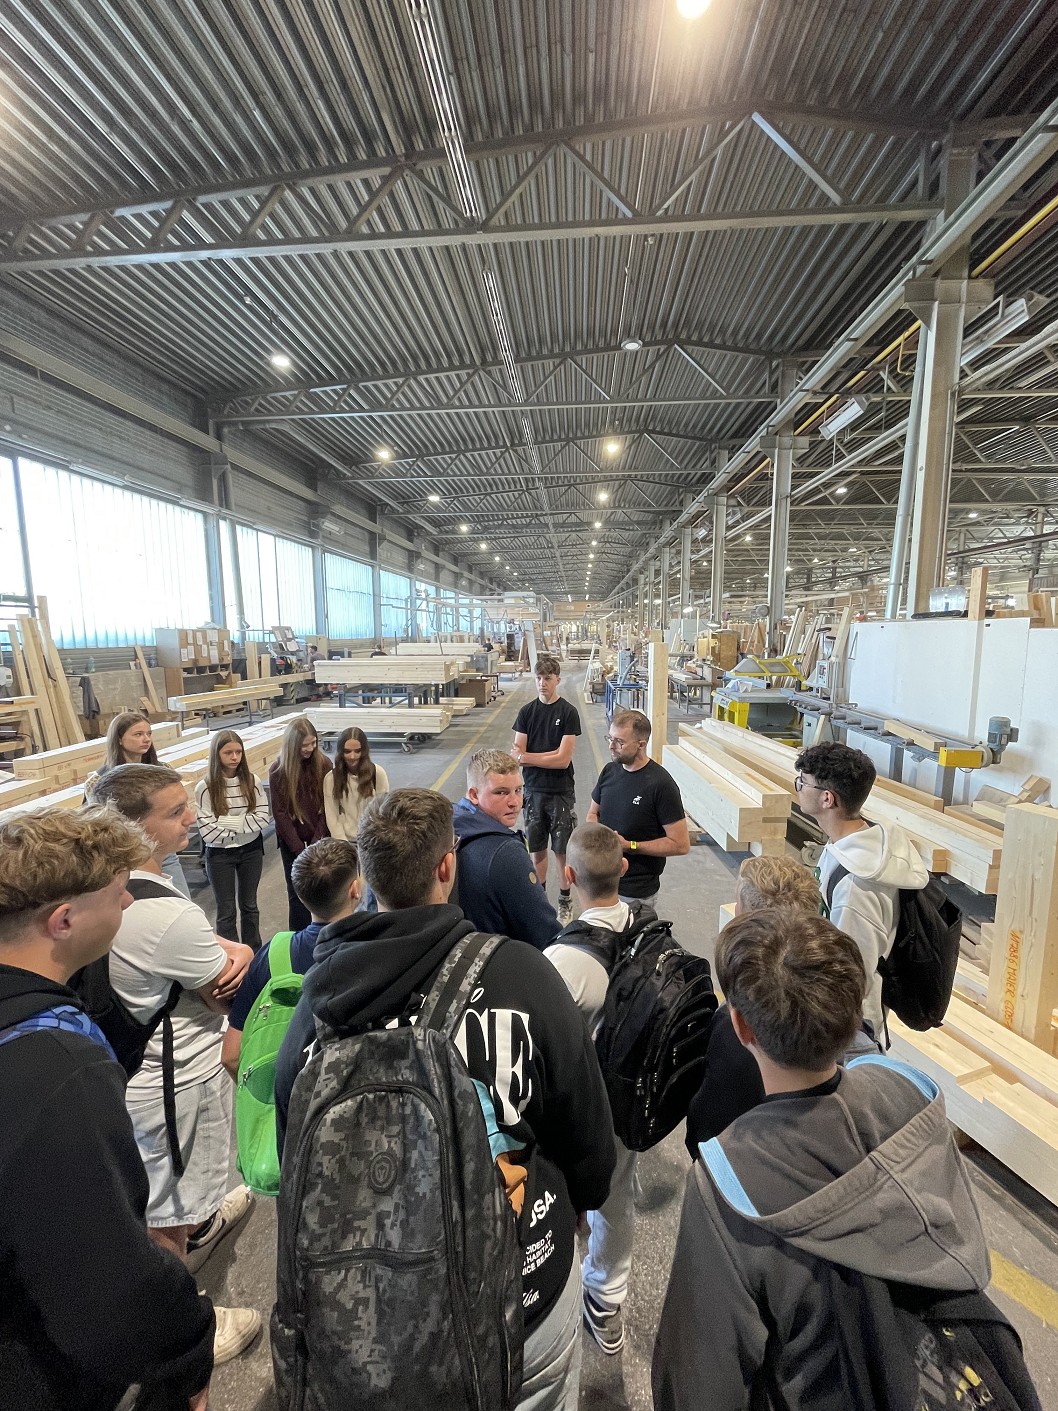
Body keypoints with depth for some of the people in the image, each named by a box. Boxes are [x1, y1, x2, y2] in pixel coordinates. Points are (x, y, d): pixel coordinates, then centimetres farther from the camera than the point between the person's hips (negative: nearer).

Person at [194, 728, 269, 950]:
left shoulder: (252, 781, -7)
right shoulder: (205, 787, -16)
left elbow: (262, 816, -10)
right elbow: (206, 830, -17)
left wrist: (230, 822, -19)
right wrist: (242, 828, -12)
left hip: (251, 850, 3)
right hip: (219, 854, -3)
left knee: (249, 904, 19)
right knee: (226, 910, 10)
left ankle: (254, 955, 34)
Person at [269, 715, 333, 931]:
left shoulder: (323, 763, -6)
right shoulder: (278, 771, -9)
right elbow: (280, 813, -6)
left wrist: (317, 841, -10)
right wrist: (300, 849, -9)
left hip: (320, 836, 1)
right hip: (292, 839, -1)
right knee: (297, 891, 5)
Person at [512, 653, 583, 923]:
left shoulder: (568, 713, -8)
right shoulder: (526, 712, 2)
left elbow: (564, 760, -15)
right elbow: (516, 755, -5)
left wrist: (528, 756, -10)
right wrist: (551, 755, -16)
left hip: (561, 792, -3)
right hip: (534, 790, 3)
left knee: (562, 850, 8)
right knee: (537, 849, 14)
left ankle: (564, 902, 26)